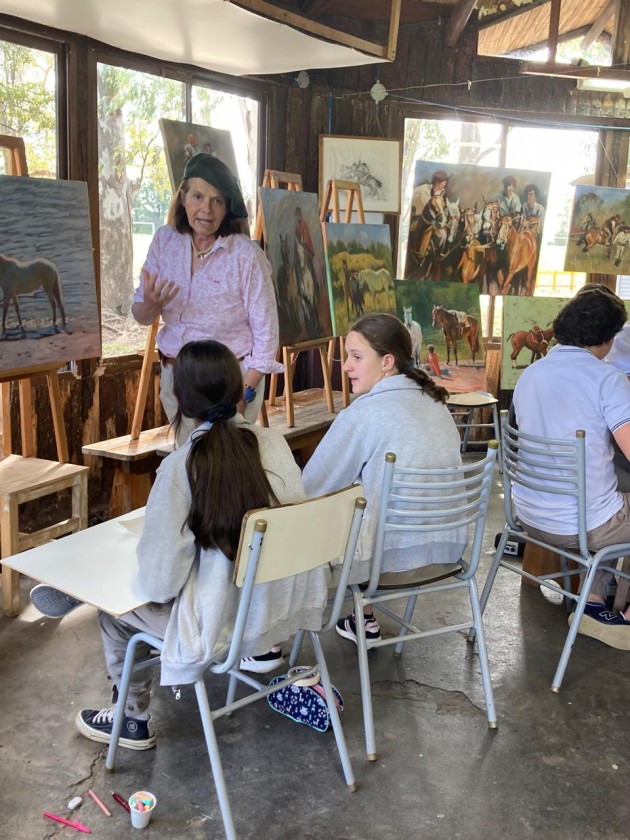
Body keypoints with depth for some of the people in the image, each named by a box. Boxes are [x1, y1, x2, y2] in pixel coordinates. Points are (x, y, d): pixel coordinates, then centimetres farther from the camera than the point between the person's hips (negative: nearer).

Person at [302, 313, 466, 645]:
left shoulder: (363, 413, -16)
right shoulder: (436, 403, 6)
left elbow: (310, 489, -8)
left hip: (396, 558, -7)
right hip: (448, 552, 7)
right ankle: (365, 621, 30)